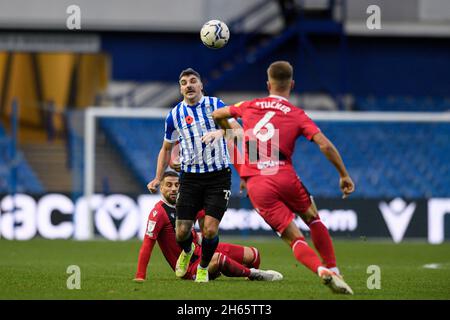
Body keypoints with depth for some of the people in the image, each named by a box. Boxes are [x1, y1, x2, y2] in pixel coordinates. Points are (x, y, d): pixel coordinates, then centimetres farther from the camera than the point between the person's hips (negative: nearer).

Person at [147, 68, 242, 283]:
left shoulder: (215, 105, -1)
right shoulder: (174, 115, 5)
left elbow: (236, 128, -14)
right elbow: (166, 149, 18)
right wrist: (158, 179, 9)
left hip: (218, 176, -2)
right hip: (190, 176, 2)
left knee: (210, 229, -11)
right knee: (182, 231, -2)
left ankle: (203, 268, 17)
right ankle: (186, 252, 36)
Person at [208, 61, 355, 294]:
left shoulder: (249, 107, 13)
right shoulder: (297, 115, 5)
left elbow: (216, 115, 30)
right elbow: (325, 145, -6)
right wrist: (344, 175, 3)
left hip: (256, 186, 1)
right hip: (285, 177, -1)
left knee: (294, 238, -1)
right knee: (313, 219, 25)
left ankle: (322, 270, -25)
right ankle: (332, 268, 17)